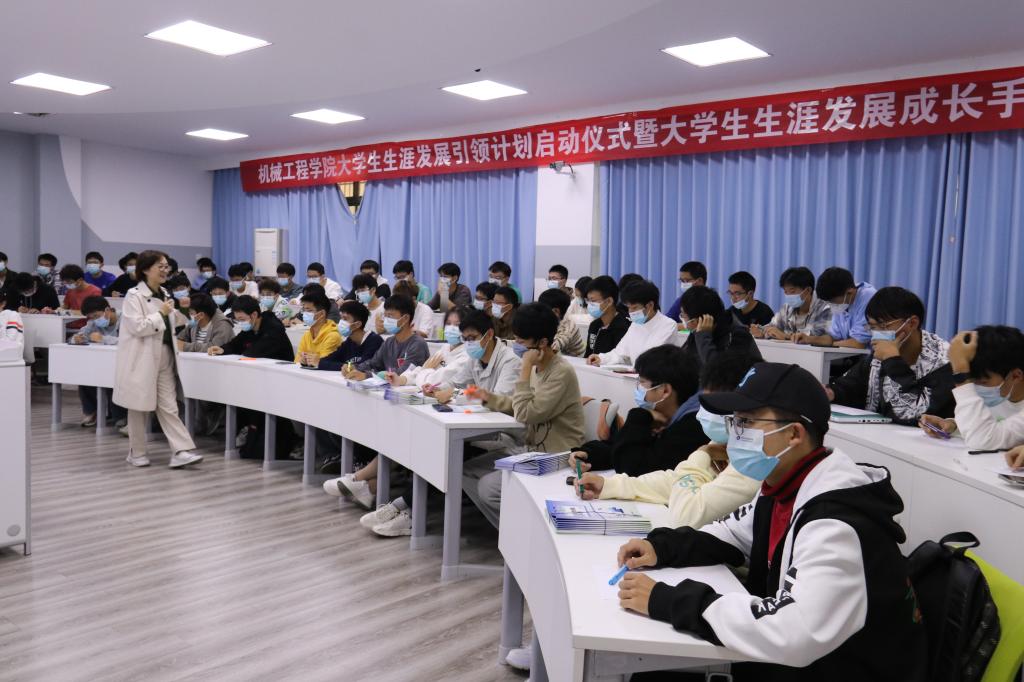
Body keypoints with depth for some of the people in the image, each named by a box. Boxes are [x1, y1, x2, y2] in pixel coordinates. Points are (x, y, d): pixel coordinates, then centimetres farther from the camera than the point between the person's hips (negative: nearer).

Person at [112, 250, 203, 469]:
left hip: (163, 356, 6)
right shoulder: (134, 295, -10)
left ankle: (181, 451, -5)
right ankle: (137, 453, 19)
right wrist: (161, 313, -15)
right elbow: (137, 327, -20)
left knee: (168, 406, 1)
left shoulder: (164, 294, 13)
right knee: (139, 407, 6)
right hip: (142, 358, -6)